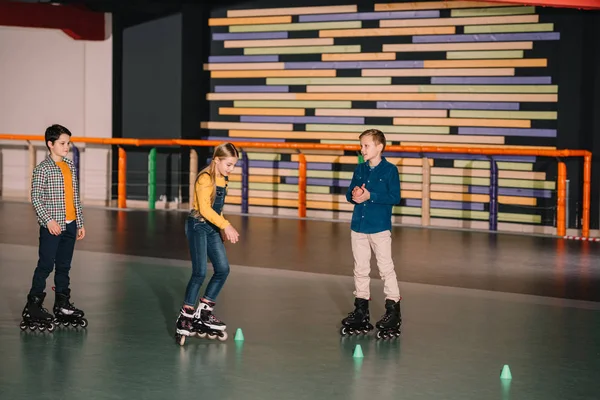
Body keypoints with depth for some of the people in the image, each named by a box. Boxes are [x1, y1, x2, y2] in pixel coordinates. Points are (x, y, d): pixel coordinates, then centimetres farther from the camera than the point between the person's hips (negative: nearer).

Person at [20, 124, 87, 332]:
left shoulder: (70, 166, 11)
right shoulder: (43, 169, -9)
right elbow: (36, 198, -12)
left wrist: (80, 223, 15)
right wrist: (48, 220, -20)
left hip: (70, 225, 6)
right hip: (51, 226, -6)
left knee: (64, 266, 12)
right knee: (46, 265, -4)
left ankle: (62, 305, 19)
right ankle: (33, 306, 4)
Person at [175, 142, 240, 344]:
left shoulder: (223, 180, 9)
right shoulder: (205, 179, -16)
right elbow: (204, 208, -23)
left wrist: (223, 228, 14)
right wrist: (226, 225, -26)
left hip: (212, 228, 8)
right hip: (197, 226, -8)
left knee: (223, 269, 3)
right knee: (200, 272, -10)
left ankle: (204, 312, 13)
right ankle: (186, 317, -2)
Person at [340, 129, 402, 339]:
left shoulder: (390, 170, -7)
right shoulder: (359, 169, 10)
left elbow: (395, 197, -15)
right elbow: (349, 194, 12)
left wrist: (370, 196, -20)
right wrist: (354, 194, -12)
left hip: (380, 227, -6)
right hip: (358, 226, 6)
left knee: (386, 268, -2)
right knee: (360, 269, 11)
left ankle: (393, 308, 6)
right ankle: (361, 309, 19)